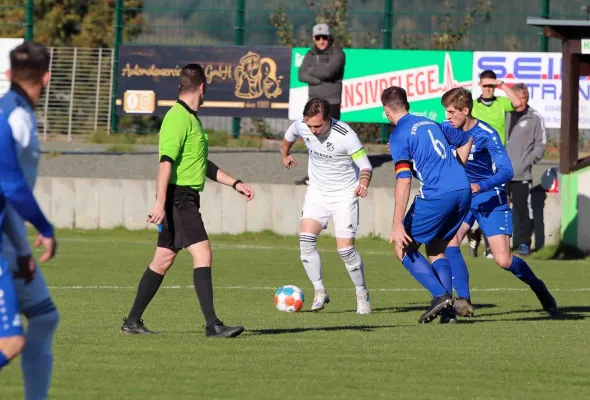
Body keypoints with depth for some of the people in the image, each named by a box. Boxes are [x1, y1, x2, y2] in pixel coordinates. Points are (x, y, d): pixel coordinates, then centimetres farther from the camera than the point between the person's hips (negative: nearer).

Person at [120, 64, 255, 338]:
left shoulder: (191, 118, 19)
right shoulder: (179, 118, -14)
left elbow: (203, 164, 29)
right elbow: (166, 162, -21)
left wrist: (235, 184, 25)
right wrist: (160, 204, -27)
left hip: (187, 199, 10)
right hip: (179, 197, -10)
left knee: (163, 260, 12)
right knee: (202, 254, -15)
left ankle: (133, 321, 16)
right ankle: (212, 325, -18)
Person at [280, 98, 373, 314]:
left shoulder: (346, 135, -26)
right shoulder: (301, 127, -12)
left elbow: (366, 166, -19)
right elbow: (289, 136, 15)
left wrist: (363, 184, -39)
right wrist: (285, 155, 32)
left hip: (344, 195, -4)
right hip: (317, 192, 4)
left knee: (345, 248, -11)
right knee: (306, 239, -14)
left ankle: (362, 294, 11)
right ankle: (319, 292, -1)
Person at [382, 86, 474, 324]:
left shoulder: (399, 136, -4)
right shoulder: (431, 123, 19)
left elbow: (403, 180, -14)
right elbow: (466, 141, 35)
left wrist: (398, 224, -15)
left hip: (437, 196, -7)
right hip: (463, 191, 7)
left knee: (403, 248, 7)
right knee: (436, 250, 19)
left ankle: (440, 295, -8)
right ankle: (448, 309, 3)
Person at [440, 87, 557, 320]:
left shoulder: (487, 134, -18)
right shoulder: (445, 129, -4)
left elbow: (506, 171, -23)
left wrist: (481, 186, -37)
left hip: (490, 199, -4)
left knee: (503, 260, -9)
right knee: (449, 242, -23)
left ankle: (537, 286, 20)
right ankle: (463, 301, -20)